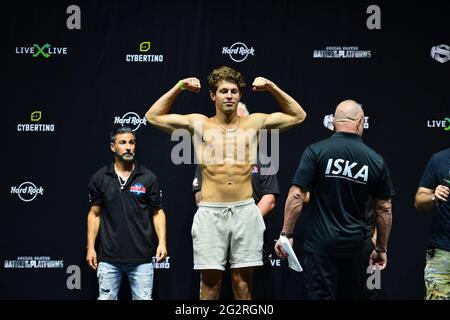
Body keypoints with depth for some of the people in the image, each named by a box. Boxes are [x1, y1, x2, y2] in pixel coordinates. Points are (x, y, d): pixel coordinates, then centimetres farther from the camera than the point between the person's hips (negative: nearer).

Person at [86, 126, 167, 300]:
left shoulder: (148, 177, 1)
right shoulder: (100, 178, 3)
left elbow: (157, 212, 5)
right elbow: (94, 214, 8)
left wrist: (162, 242, -6)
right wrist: (90, 247, 3)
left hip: (141, 257, 0)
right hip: (109, 257, 1)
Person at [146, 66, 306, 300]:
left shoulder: (254, 123, 9)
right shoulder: (199, 124, 6)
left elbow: (298, 116, 17)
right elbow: (153, 117, 9)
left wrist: (272, 88, 8)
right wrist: (179, 87, 4)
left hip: (245, 211, 1)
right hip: (210, 212, -1)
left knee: (242, 279, 6)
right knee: (210, 280, 1)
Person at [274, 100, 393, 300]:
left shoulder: (316, 151, -7)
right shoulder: (376, 160, 2)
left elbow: (296, 195, -11)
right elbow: (384, 209, 7)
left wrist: (286, 234, -4)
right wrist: (381, 248, 17)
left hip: (321, 244, -3)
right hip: (357, 245, 3)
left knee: (321, 295, 1)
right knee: (354, 295, 16)